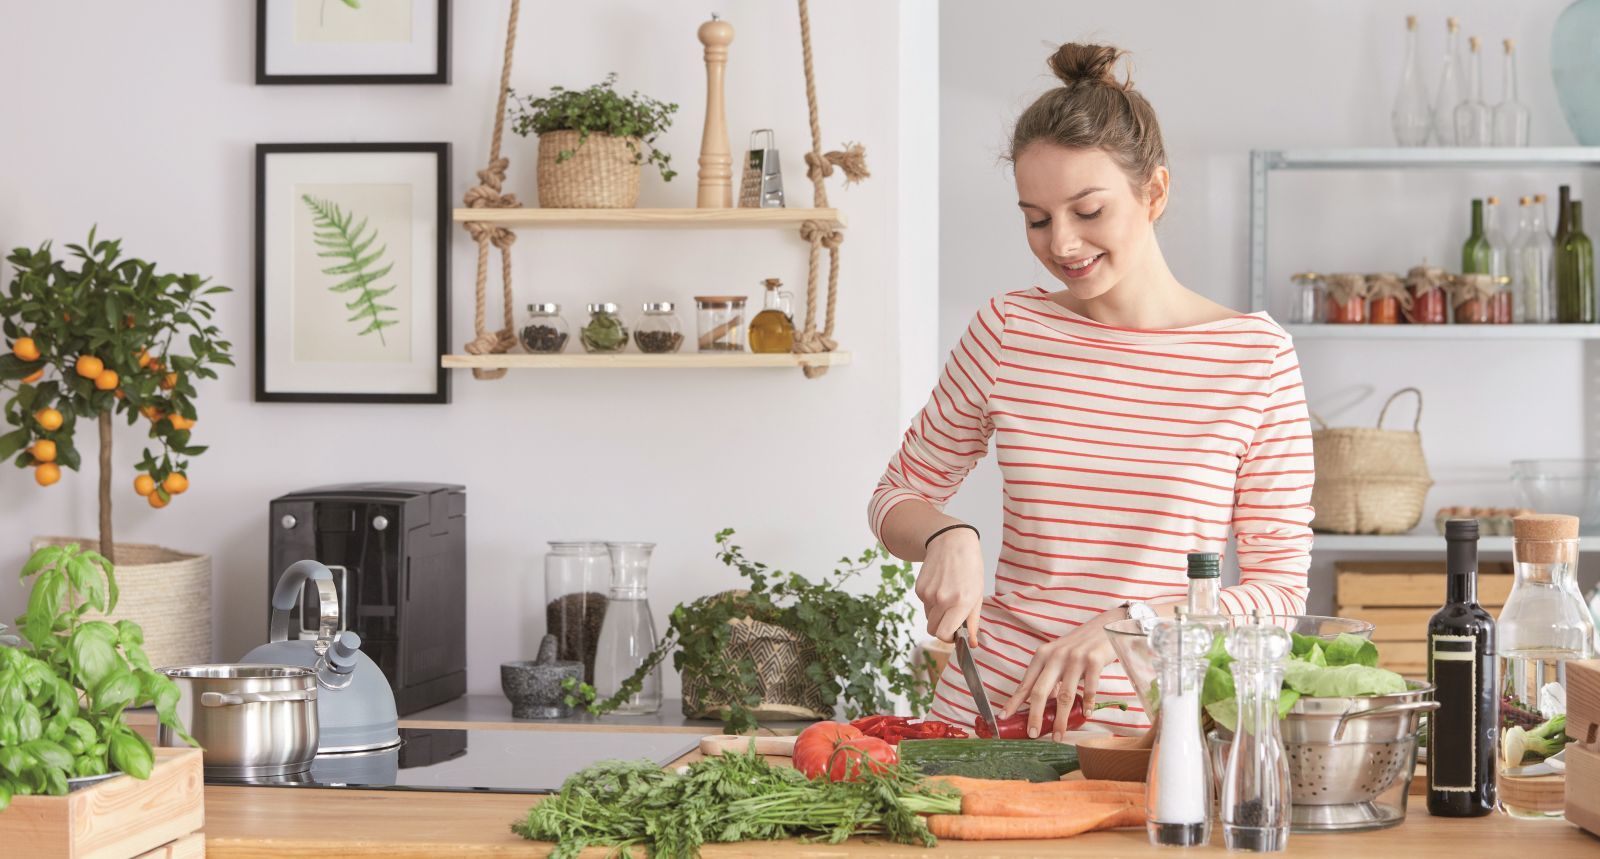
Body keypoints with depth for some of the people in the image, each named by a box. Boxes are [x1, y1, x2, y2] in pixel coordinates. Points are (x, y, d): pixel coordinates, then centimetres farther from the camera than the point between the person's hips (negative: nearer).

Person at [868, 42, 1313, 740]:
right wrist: (947, 538, -6)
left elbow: (1280, 586, 0)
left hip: (1156, 720, -1)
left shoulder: (1257, 356, -1)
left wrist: (1132, 623, -15)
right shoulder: (1007, 332, 4)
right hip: (991, 702, 1)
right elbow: (899, 496, 16)